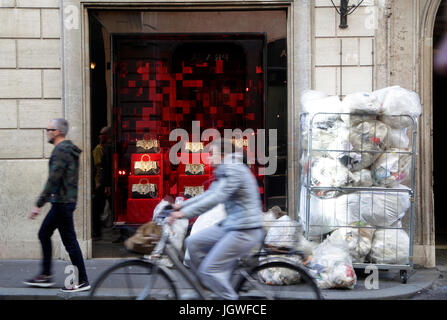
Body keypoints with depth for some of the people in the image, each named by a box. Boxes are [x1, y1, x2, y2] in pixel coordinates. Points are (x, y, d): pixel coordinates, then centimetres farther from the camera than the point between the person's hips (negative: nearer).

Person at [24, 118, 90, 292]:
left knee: (70, 241, -5)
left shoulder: (61, 151, -16)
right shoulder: (69, 149, 15)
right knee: (43, 234, 16)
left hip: (63, 203, -10)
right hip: (61, 202, 10)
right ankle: (45, 275, 22)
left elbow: (53, 180, -23)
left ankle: (82, 281, 2)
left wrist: (39, 204, -23)